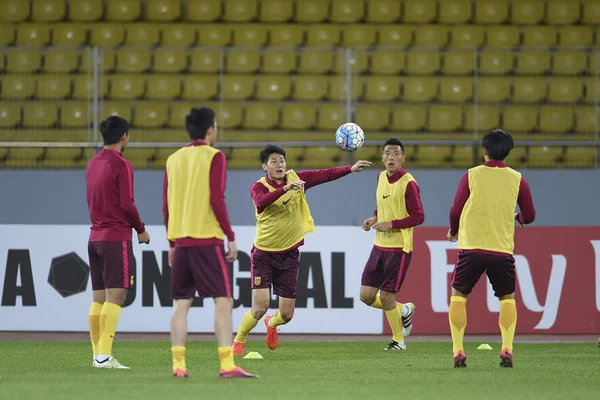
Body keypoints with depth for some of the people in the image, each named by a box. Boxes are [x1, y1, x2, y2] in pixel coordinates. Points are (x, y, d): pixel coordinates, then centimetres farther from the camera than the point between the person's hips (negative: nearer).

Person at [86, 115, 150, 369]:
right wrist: (140, 229, 1)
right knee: (115, 296, -9)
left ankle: (98, 355, 8)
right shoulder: (121, 165, -11)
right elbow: (127, 204, -14)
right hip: (116, 237, -8)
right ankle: (104, 356, -16)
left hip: (95, 237, 8)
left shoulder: (92, 164, 13)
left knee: (98, 298, 9)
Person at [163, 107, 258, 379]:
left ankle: (178, 365, 3)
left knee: (181, 303, 8)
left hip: (180, 240, 6)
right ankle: (227, 365, -14)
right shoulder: (214, 157, -5)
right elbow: (216, 200, -12)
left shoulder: (174, 159, 11)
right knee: (223, 301, -5)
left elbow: (166, 205, 12)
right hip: (207, 239, -6)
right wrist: (231, 237, -6)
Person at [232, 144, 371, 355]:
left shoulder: (297, 179, -2)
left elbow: (326, 174, -6)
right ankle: (238, 341, 13)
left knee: (286, 314, 5)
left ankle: (271, 324, 42)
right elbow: (261, 202, -36)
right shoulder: (259, 187, -14)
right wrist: (286, 188, -48)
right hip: (263, 254, -3)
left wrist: (350, 169, -20)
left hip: (289, 255, 4)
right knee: (260, 307, -14)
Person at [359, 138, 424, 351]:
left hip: (399, 248, -7)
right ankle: (403, 310, 29)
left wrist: (391, 224, -21)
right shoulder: (381, 177, 8)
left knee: (386, 297, -5)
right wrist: (374, 219, 4)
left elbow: (418, 216, -15)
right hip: (379, 246, 7)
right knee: (366, 296, 4)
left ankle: (398, 340, 16)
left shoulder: (408, 183, -14)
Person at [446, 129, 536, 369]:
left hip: (471, 247, -1)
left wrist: (453, 231, 22)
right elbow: (529, 216, 9)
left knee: (458, 295, 13)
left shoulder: (471, 175, -1)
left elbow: (455, 211, 2)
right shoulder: (517, 179, 3)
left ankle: (458, 351, 1)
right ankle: (507, 349, -1)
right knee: (507, 298, 16)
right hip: (503, 250, 1)